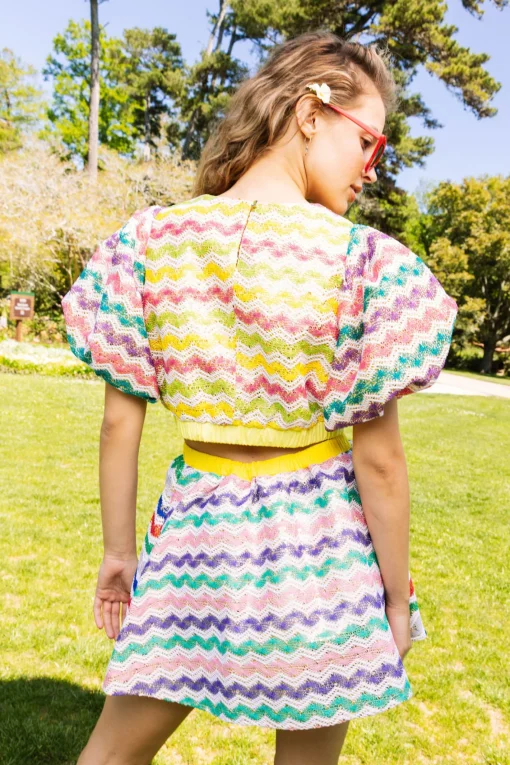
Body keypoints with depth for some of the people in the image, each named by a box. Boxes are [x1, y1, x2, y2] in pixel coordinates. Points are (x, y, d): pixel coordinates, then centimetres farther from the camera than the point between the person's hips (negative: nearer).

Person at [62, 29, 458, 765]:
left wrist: (119, 550, 8)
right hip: (318, 536, -2)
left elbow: (119, 420, -3)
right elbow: (378, 458, -13)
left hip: (194, 524, 3)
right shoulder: (364, 260, -15)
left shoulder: (150, 237, -5)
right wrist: (397, 599, -1)